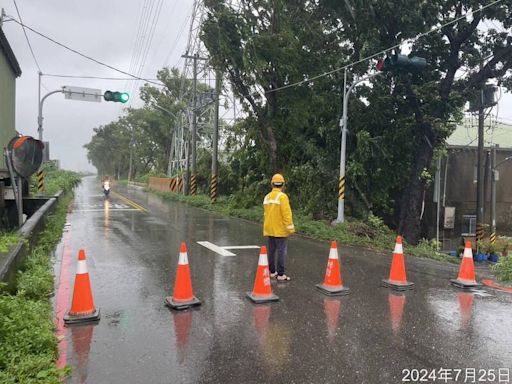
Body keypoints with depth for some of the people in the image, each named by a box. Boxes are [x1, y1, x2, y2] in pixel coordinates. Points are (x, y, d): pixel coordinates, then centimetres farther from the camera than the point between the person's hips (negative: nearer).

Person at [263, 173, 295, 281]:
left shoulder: (267, 197, 8)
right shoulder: (282, 196, -14)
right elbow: (286, 213, -18)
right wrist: (290, 228, -14)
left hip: (269, 229, 7)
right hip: (280, 230, -7)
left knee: (271, 250, 14)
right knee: (281, 251, -3)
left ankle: (272, 272, 22)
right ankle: (280, 275, -3)